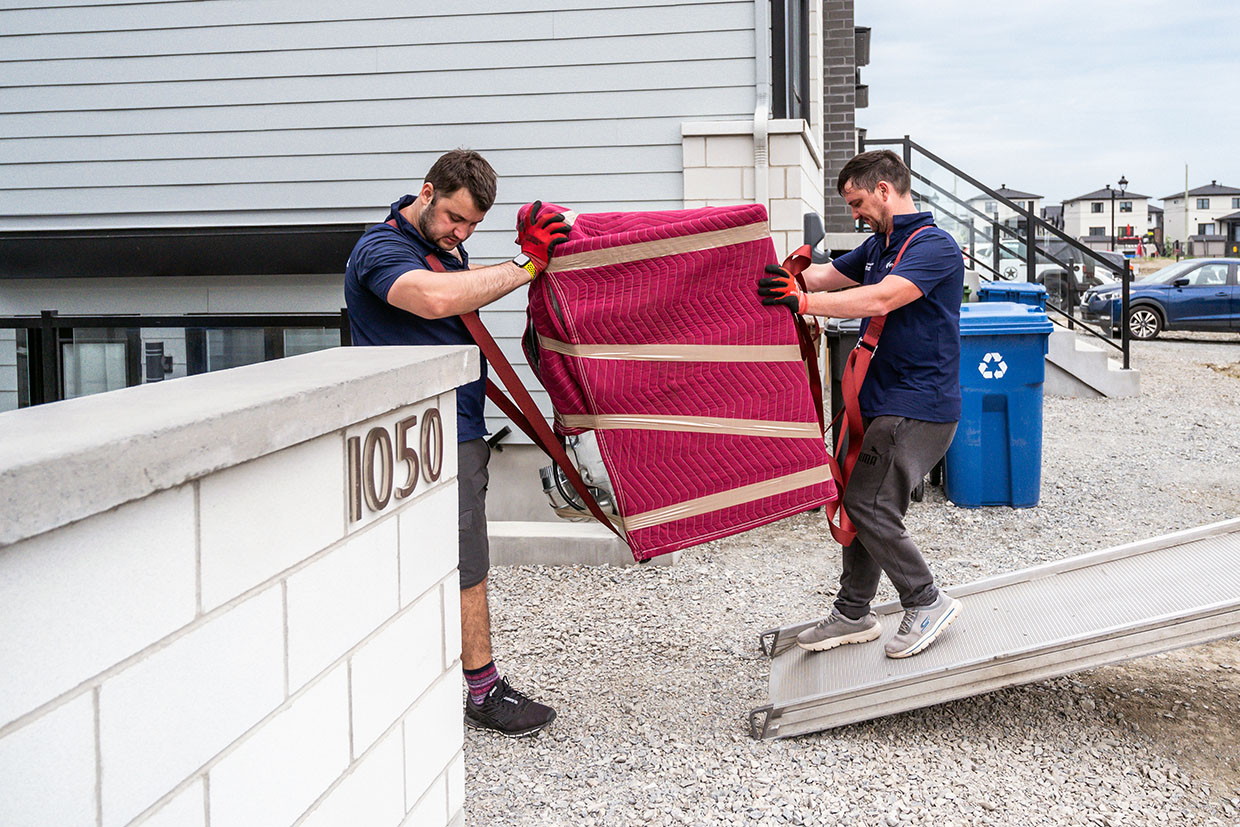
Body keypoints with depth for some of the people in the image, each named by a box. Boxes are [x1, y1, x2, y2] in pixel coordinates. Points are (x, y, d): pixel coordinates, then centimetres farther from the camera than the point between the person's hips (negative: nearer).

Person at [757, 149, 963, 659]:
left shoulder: (934, 246, -15)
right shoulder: (878, 246, 15)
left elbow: (880, 299, -30)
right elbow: (824, 276, 21)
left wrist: (803, 302, -36)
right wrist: (772, 273, 9)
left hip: (919, 407, -9)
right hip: (882, 402, 9)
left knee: (868, 504, -13)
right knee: (862, 503, 12)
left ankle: (926, 603, 2)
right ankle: (852, 614, 23)